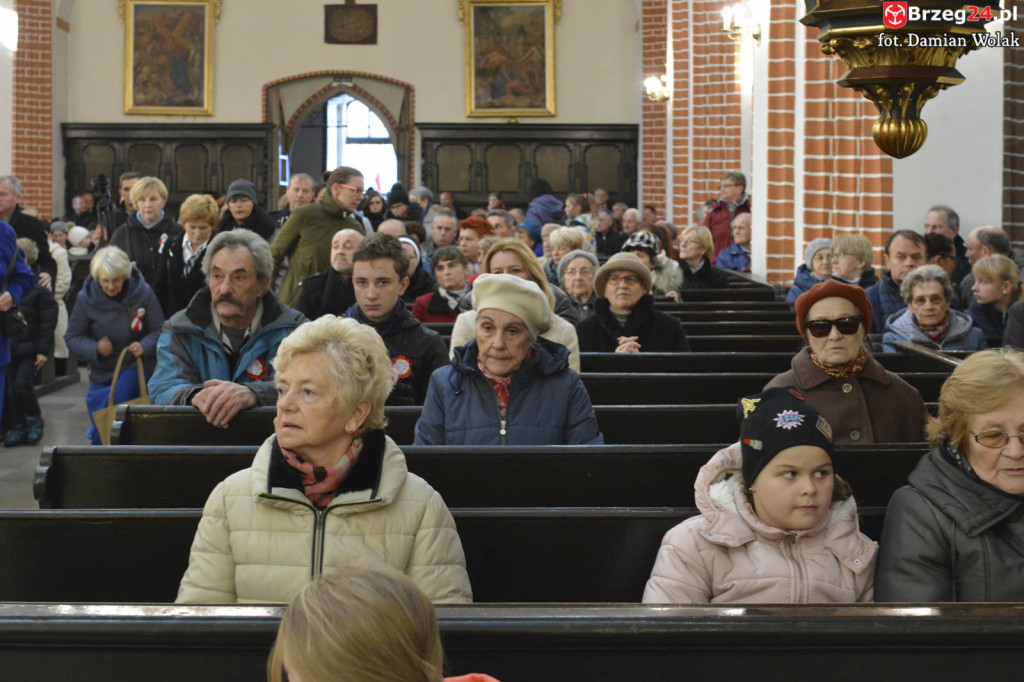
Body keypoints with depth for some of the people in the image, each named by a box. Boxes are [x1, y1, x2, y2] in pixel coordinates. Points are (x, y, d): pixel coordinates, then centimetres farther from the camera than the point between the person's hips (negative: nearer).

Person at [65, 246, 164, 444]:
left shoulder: (143, 292, -13)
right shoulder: (86, 298, -10)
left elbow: (159, 331, -6)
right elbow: (72, 338, -5)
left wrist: (144, 346, -28)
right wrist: (96, 348, -24)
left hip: (138, 368, -2)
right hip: (102, 373, 2)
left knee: (122, 390, -35)